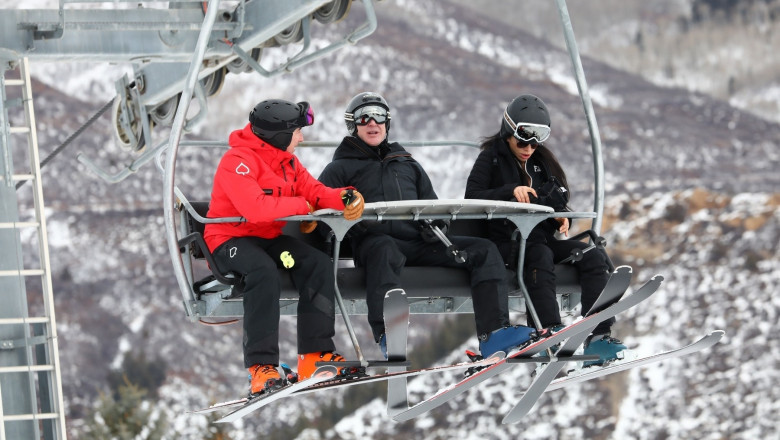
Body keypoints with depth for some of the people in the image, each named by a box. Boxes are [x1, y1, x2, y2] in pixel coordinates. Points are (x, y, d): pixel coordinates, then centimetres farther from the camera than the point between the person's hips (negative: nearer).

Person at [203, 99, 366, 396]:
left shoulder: (287, 160, 10)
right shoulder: (238, 160, -18)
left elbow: (313, 191, 4)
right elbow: (255, 208, -31)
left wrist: (344, 198, -19)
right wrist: (301, 206, -17)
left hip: (268, 238, 8)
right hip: (230, 239, -8)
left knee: (319, 263, -15)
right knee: (264, 270, -37)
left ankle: (315, 354, -16)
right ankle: (262, 366, -39)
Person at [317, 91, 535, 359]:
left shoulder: (407, 164, 31)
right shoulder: (342, 167, 17)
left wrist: (434, 226, 6)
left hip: (416, 241, 5)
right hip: (375, 240, -5)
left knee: (483, 250, -14)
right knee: (385, 252, -44)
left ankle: (493, 333, -29)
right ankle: (387, 335, -60)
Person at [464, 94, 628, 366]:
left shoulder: (542, 162, 18)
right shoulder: (491, 158, 3)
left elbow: (558, 202, 25)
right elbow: (472, 198, -9)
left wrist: (562, 217, 0)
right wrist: (511, 191, -22)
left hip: (542, 236, 6)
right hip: (506, 239, -6)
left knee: (594, 256, -18)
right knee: (541, 256, -38)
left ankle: (598, 337, -30)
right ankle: (549, 332, -49)